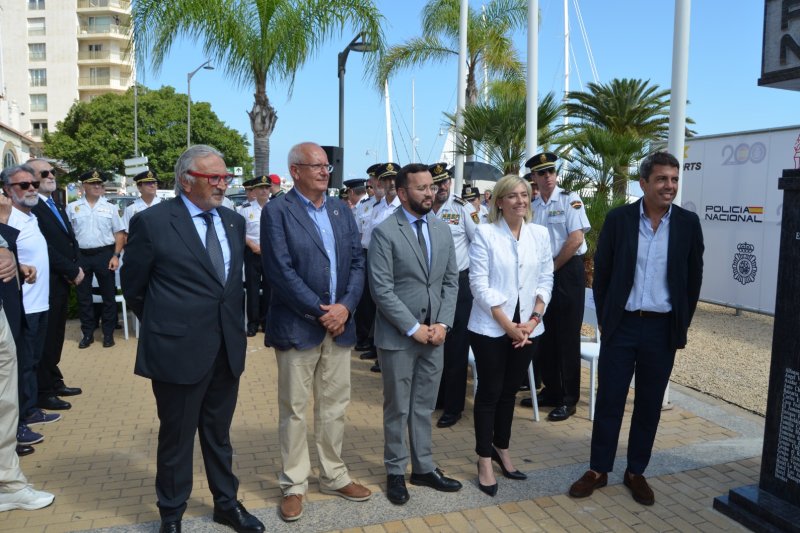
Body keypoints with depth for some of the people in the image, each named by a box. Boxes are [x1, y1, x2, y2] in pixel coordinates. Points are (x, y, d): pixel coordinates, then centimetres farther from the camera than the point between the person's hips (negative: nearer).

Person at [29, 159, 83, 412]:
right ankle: (43, 392, 13)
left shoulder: (57, 205, 15)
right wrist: (73, 271, -13)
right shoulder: (30, 207, -16)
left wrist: (76, 268, 0)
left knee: (56, 336, 17)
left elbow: (71, 240, 15)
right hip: (46, 284, -8)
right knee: (45, 338, 2)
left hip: (63, 281, 8)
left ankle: (54, 382, 29)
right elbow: (45, 248, -21)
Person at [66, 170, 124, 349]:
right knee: (83, 296, 8)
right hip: (80, 256, 1)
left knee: (108, 295, 5)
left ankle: (108, 333, 16)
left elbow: (119, 234, 3)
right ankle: (87, 333, 20)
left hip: (104, 255, -1)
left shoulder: (110, 208, 4)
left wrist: (115, 256, -6)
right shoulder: (72, 207, 4)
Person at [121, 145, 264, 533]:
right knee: (176, 437, 13)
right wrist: (163, 323, 8)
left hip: (227, 348, 5)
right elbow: (133, 287, 0)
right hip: (178, 349, -4)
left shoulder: (234, 221, 6)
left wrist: (231, 323, 10)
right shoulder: (152, 222, -10)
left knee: (218, 434, 20)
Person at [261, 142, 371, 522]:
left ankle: (334, 476, 30)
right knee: (293, 409, 8)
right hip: (297, 327, -5)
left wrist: (345, 306, -9)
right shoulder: (277, 212, -6)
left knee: (335, 406, 14)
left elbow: (357, 262, 5)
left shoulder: (342, 210, 10)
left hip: (339, 323, 5)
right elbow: (281, 271, -15)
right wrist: (319, 312, -15)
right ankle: (294, 484, 23)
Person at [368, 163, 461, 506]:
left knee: (425, 407, 15)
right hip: (398, 336, -5)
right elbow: (382, 290, -15)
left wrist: (442, 324, -4)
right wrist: (414, 328, -15)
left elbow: (451, 281, 8)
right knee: (397, 409, 9)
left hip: (434, 333, 5)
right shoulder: (384, 232, -11)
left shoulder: (442, 230, 7)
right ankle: (396, 472, 26)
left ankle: (424, 468, 30)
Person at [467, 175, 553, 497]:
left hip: (528, 329, 4)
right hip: (490, 328, -4)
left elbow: (545, 280, 7)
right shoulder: (485, 233, -7)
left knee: (510, 390, 15)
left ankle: (502, 449, 32)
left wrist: (534, 319, -6)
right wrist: (508, 325, -14)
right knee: (489, 392, 5)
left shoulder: (540, 234, 5)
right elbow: (479, 283, -12)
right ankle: (485, 460, 18)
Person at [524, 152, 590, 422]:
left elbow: (576, 239, -15)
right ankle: (551, 390, 26)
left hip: (568, 271, -6)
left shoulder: (570, 199, -7)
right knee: (545, 335, 11)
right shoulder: (532, 206, 9)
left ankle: (568, 399, 10)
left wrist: (553, 267, -10)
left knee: (567, 337, -1)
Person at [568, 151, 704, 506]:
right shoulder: (618, 219, -4)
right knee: (608, 400, 5)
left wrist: (682, 325, 6)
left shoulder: (688, 223, 0)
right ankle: (598, 470, 20)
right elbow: (601, 273, 2)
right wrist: (604, 320, 1)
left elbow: (693, 278, 7)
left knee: (649, 404, 11)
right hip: (621, 325, -1)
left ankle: (636, 472, 27)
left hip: (662, 328, 1)